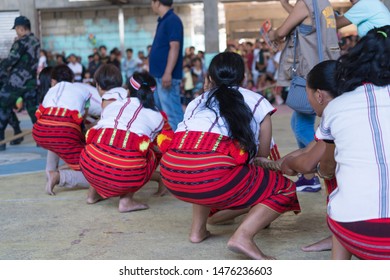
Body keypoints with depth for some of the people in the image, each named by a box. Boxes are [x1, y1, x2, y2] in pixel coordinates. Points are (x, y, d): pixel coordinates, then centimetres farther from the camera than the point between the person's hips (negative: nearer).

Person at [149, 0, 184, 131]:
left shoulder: (172, 20, -13)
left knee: (172, 113, -9)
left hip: (166, 77, -11)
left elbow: (174, 47, -21)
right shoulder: (163, 21, 16)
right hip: (158, 76, 11)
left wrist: (168, 73, -27)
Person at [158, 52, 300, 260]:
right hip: (212, 175, -5)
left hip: (171, 174, 5)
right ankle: (243, 236, -7)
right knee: (284, 190, 15)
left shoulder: (197, 102, 31)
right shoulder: (257, 101, 21)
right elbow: (263, 154, 24)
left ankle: (197, 229, 29)